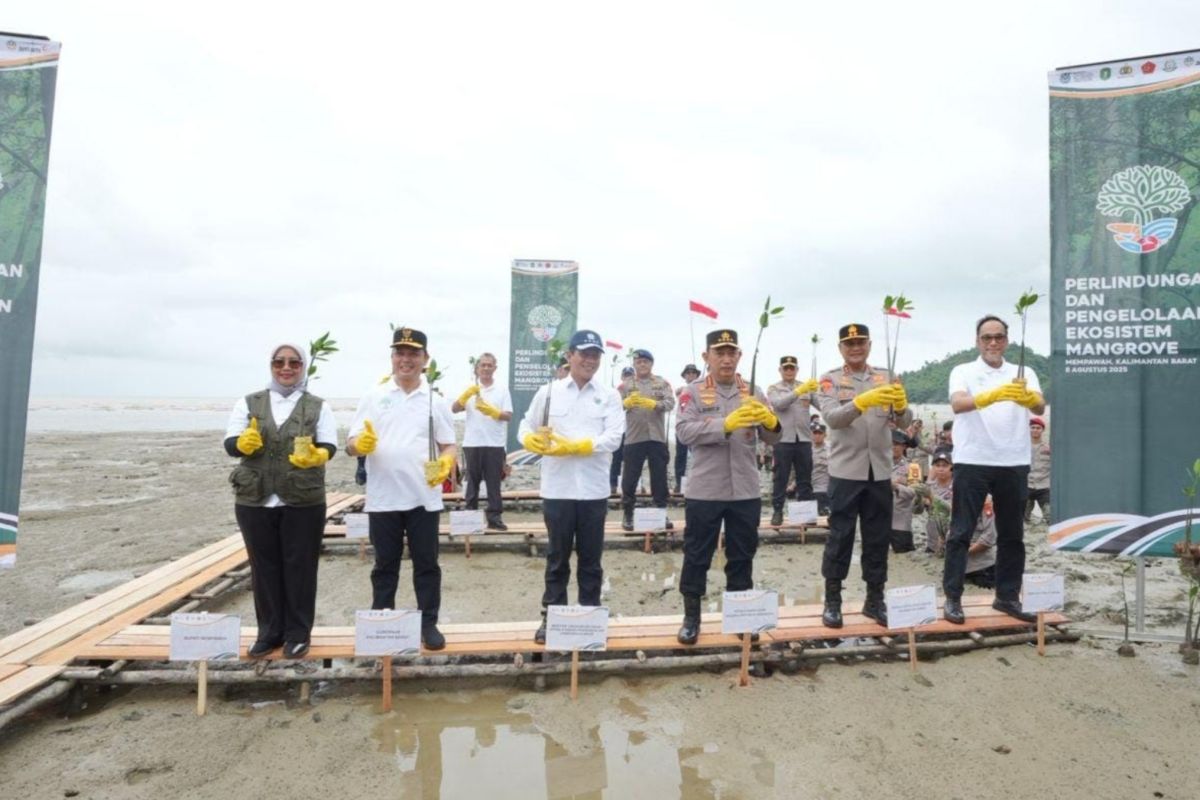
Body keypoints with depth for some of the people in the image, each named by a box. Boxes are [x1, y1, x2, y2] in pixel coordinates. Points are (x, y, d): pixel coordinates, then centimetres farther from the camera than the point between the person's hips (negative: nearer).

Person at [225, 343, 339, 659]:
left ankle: (298, 633, 18)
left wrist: (316, 455, -28)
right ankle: (269, 631, 25)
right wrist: (244, 443, -23)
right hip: (255, 501, 2)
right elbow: (230, 443, 0)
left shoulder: (318, 406, 4)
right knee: (264, 567, 11)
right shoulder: (248, 403, 8)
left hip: (303, 502, -2)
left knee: (299, 566, 5)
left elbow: (330, 447, -6)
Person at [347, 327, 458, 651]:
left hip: (423, 497, 0)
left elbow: (449, 446, 6)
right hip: (383, 498, 0)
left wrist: (446, 462, -16)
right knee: (385, 565, 12)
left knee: (426, 564, 8)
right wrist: (361, 444, -23)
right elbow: (351, 444, 1)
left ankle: (428, 623, 21)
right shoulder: (373, 396, 3)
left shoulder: (435, 400, 4)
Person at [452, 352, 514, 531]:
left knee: (494, 481, 4)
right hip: (472, 443, 1)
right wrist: (466, 394, -20)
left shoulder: (502, 390, 5)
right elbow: (454, 409, -4)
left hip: (495, 443, -1)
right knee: (472, 480, 8)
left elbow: (508, 415, -1)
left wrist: (491, 411, -18)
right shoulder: (470, 389, 6)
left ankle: (495, 516, 10)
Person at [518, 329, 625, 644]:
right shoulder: (548, 392, 4)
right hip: (557, 488, 0)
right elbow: (526, 430, 10)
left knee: (590, 557, 12)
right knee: (557, 556, 11)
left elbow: (614, 438, -8)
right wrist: (533, 440, -13)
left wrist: (573, 445, -17)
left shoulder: (609, 396, 2)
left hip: (594, 489, 0)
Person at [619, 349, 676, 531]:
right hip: (634, 438, -1)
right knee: (630, 477, 5)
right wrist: (627, 402, -29)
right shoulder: (626, 385, 5)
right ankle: (628, 514, 17)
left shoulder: (662, 384, 6)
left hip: (657, 438, 1)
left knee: (659, 477, 9)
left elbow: (670, 403, -8)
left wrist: (654, 404, -27)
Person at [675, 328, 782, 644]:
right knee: (697, 556, 8)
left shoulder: (753, 392, 7)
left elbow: (772, 438, 2)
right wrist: (726, 424, -30)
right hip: (704, 491, -3)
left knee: (742, 557, 15)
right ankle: (691, 617, 23)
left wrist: (771, 422, -22)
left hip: (746, 491, 3)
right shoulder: (694, 391, -2)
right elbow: (684, 432, -17)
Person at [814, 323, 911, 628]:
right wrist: (862, 401, -35)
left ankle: (875, 600, 24)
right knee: (840, 537, 3)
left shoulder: (886, 378, 7)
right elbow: (832, 418, -18)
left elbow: (904, 421, -2)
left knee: (878, 538, 11)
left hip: (880, 472, 3)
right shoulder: (830, 380, -2)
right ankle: (832, 601, 14)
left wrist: (901, 404, -25)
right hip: (845, 471, -3)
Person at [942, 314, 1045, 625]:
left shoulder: (1024, 373, 10)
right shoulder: (963, 372, 1)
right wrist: (993, 395, -37)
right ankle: (952, 598, 6)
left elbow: (1040, 407, -8)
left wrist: (1028, 397, -33)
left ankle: (1007, 596, 25)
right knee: (961, 532, 0)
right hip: (972, 462, -3)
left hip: (1014, 463, 3)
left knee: (1012, 534, 12)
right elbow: (958, 404, -18)